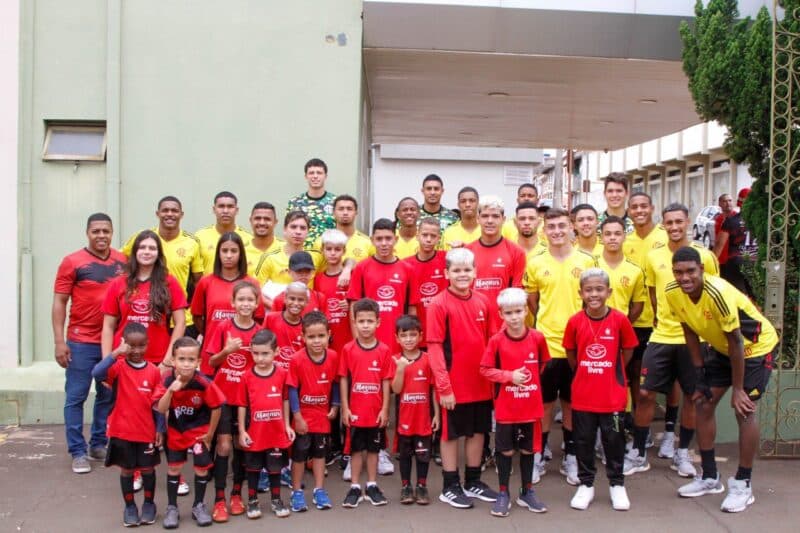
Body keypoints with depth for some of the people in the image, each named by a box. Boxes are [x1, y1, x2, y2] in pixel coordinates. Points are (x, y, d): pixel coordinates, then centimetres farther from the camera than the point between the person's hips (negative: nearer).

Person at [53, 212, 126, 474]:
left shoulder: (123, 262, 3)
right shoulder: (72, 262, -5)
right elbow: (59, 302, -3)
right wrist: (59, 341, -9)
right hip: (81, 342, -3)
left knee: (108, 396, 12)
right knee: (76, 397, 3)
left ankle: (98, 444, 27)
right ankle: (78, 452, 13)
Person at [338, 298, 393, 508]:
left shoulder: (384, 350, -4)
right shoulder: (348, 349, -5)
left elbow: (386, 381, -2)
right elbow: (343, 379, -2)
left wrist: (385, 409, -4)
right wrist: (345, 408, -5)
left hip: (376, 411, 1)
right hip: (355, 411, 0)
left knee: (373, 448, 13)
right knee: (356, 449, 10)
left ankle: (372, 486, 25)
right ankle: (355, 488, 20)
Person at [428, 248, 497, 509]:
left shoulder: (482, 302, 3)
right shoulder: (439, 304, -12)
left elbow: (490, 341, 12)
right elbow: (434, 348, -13)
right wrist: (443, 386, -16)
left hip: (481, 382, 6)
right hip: (454, 385, -5)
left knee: (478, 431, 15)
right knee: (451, 434, 7)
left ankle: (473, 482, 31)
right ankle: (450, 487, 20)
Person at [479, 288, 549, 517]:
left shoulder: (537, 338, -5)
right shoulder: (496, 341, -11)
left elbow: (544, 364, 12)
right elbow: (485, 370, -7)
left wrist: (531, 378, 3)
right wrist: (509, 376, -17)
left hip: (531, 406, 2)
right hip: (506, 407, -2)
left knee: (528, 449, 14)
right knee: (505, 450, 9)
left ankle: (527, 492, 30)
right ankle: (503, 494, 23)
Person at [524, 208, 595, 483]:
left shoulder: (586, 261, 0)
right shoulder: (535, 263, 0)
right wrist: (548, 322, 6)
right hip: (545, 343, 0)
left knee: (572, 401, 11)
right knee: (545, 401, 8)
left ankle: (570, 456, 23)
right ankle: (541, 453, 21)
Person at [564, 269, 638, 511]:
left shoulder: (620, 319, -11)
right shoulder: (575, 321, -8)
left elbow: (628, 351, 3)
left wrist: (613, 373, 8)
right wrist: (584, 373, 10)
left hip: (613, 396, -1)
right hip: (583, 396, 1)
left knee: (614, 440, 10)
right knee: (583, 441, 11)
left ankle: (617, 485, 27)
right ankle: (586, 484, 26)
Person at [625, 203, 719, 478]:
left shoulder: (705, 256, -4)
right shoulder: (653, 257, 2)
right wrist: (661, 320, 9)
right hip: (661, 336, 1)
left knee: (692, 395, 8)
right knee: (645, 393, 0)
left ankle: (682, 453, 26)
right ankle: (638, 454, 14)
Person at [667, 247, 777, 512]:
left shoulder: (718, 293, -36)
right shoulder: (673, 293, -17)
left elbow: (736, 343, -28)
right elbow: (690, 332, -2)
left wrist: (737, 389, -22)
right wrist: (700, 374, -2)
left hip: (756, 346, -7)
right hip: (721, 347, 7)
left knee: (744, 409, -13)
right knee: (704, 403, 4)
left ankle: (743, 485, 1)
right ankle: (710, 477, 17)